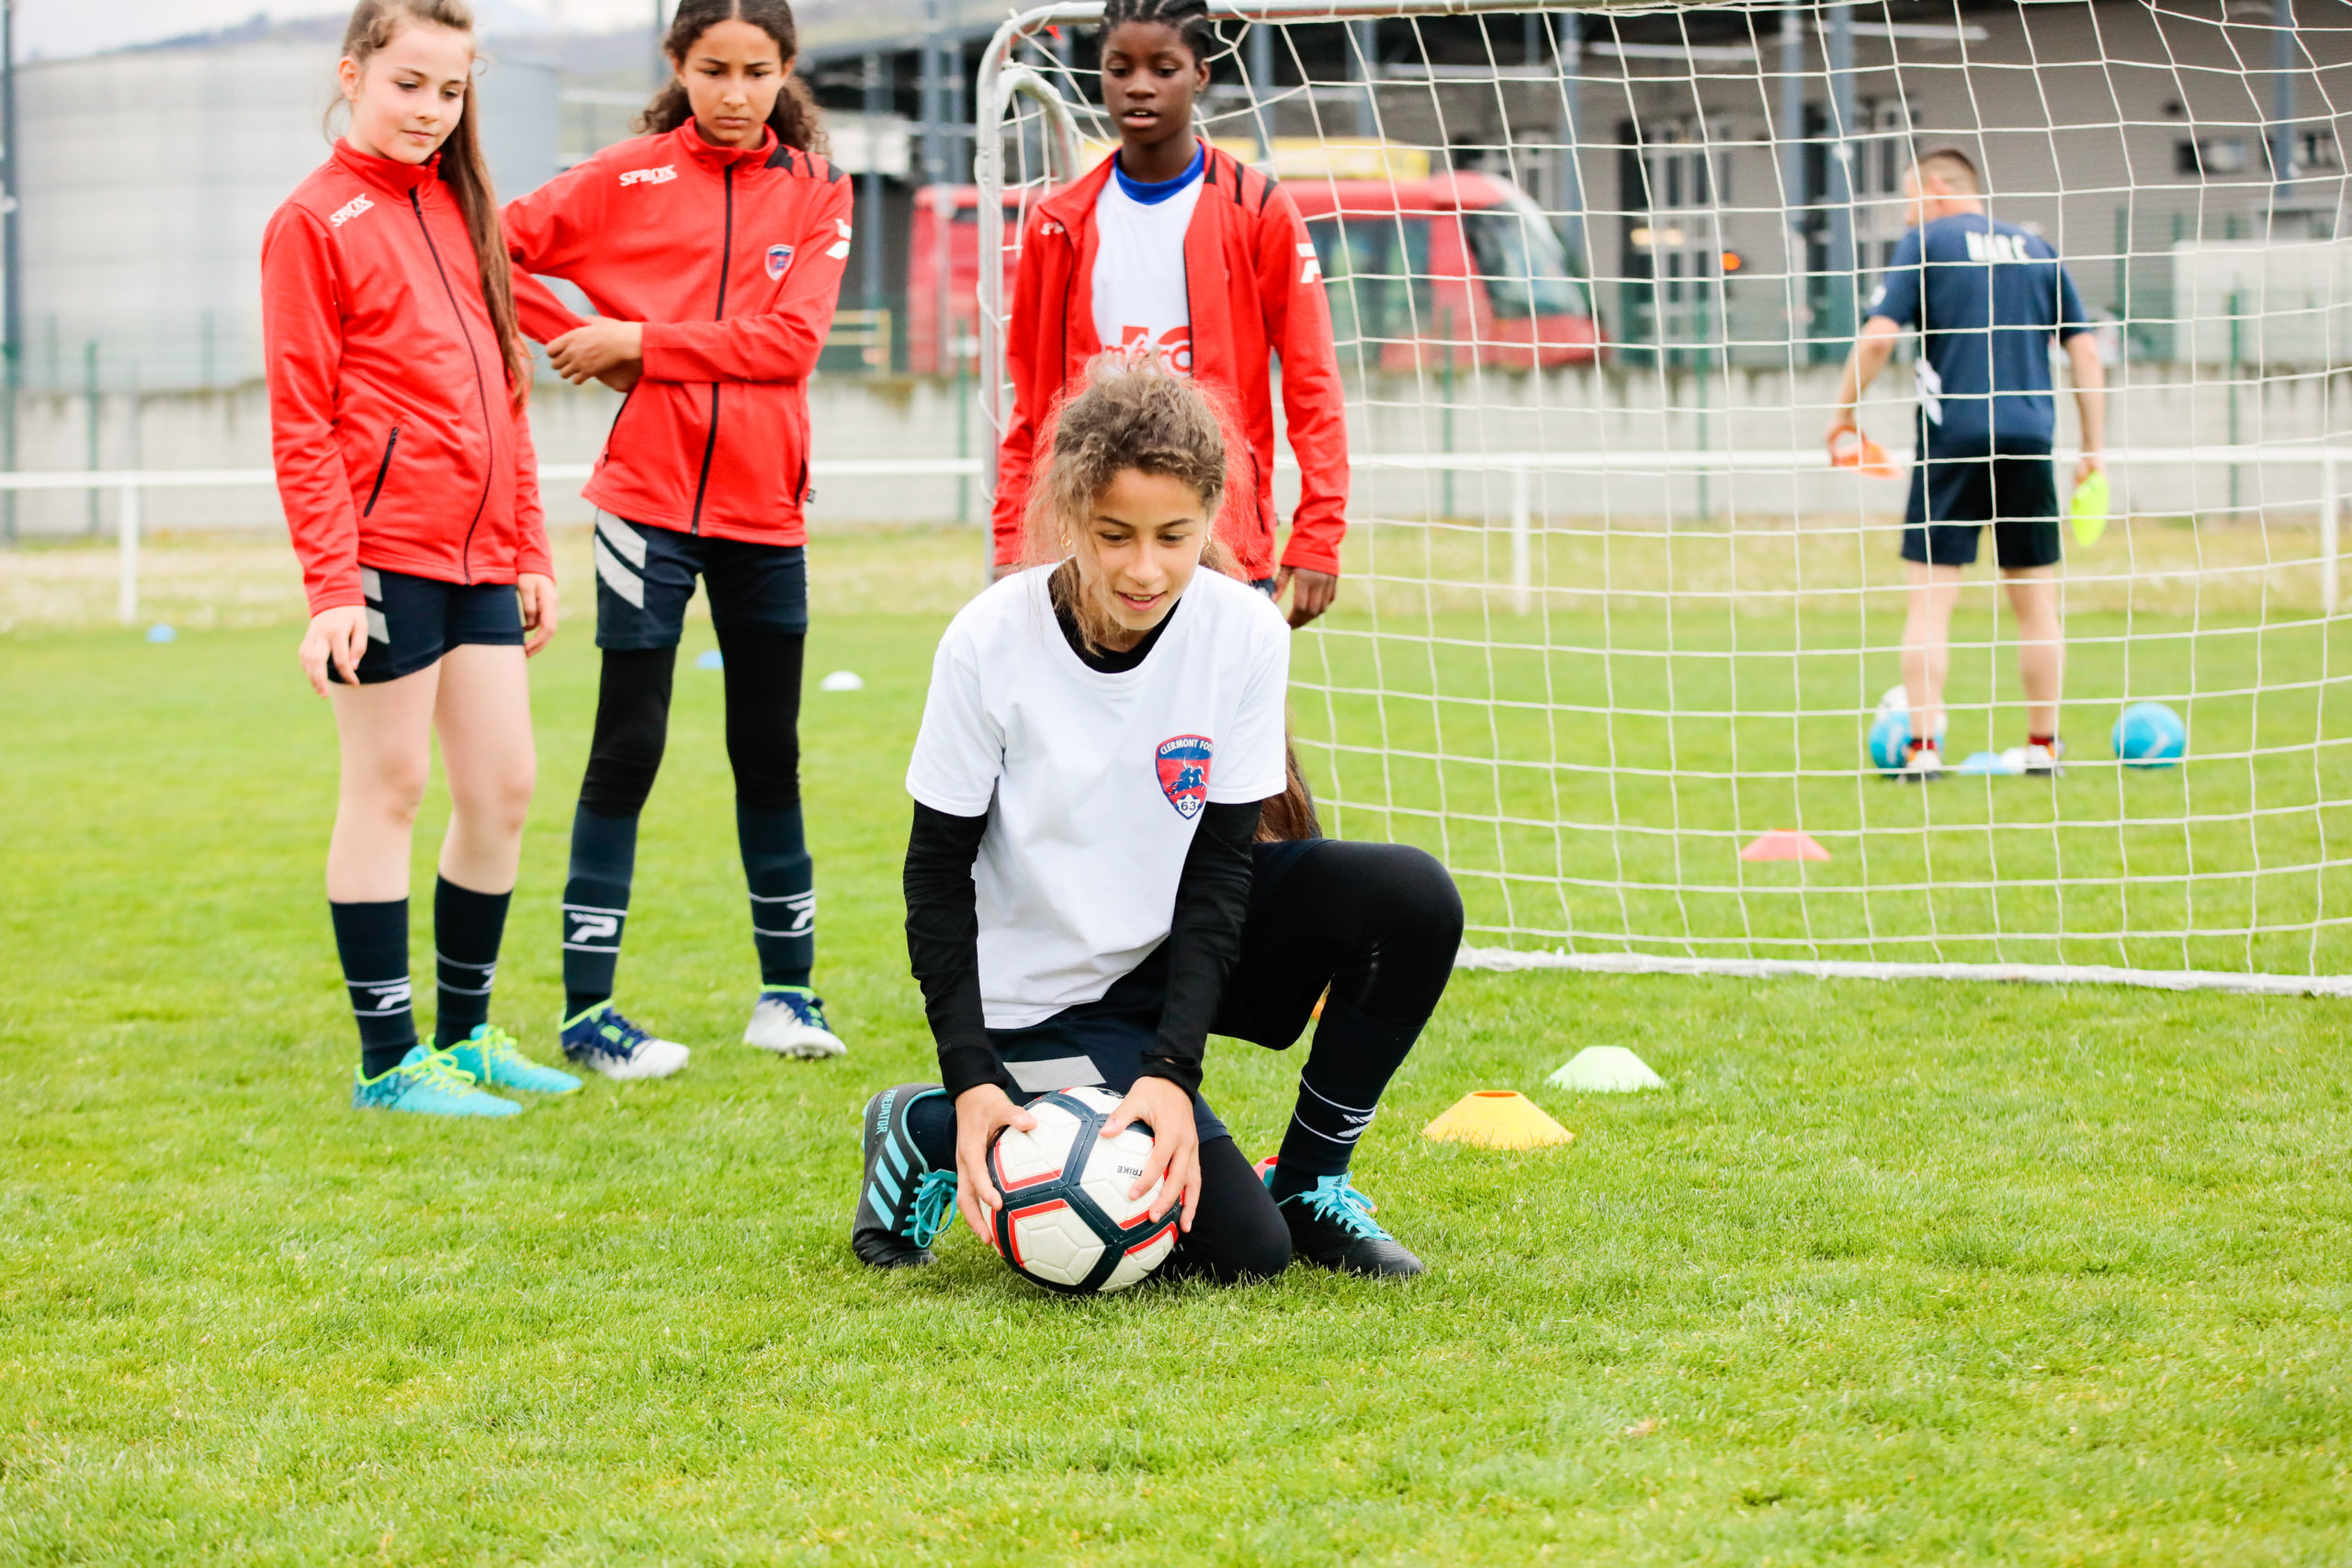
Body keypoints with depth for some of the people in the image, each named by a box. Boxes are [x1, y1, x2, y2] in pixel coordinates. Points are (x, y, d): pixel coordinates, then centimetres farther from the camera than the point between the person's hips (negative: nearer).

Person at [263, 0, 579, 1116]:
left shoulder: (464, 210, 15)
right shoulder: (315, 221, -6)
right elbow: (301, 421, -9)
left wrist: (530, 552, 14)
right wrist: (330, 583, -16)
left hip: (479, 555, 7)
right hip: (383, 551, -7)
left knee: (503, 785, 7)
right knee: (387, 789, -1)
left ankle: (465, 1034, 20)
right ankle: (387, 1060, 5)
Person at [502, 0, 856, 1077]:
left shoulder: (814, 189, 4)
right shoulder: (629, 178, 0)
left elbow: (791, 338, -9)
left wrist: (643, 343, -12)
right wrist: (585, 345, -4)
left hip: (764, 508, 2)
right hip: (648, 497, -2)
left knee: (769, 750, 11)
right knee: (628, 745, -3)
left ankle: (787, 988, 23)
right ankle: (587, 1008, 0)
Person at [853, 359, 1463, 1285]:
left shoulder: (1245, 634, -14)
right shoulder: (990, 643, -20)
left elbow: (1221, 862, -12)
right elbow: (937, 871, -11)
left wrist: (1171, 1069, -24)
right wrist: (973, 1079, -21)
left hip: (1180, 950, 3)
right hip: (1045, 998, -3)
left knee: (1413, 898, -22)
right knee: (1238, 1251, -17)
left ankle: (1309, 1182, -1)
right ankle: (928, 1130, 6)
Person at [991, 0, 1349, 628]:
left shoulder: (1259, 211, 2)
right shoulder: (1058, 224, 11)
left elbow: (1311, 382, 0)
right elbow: (1031, 400, 14)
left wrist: (1317, 540, -7)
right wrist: (1014, 546, 6)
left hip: (1226, 551, -2)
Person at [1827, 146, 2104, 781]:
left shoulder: (1924, 244, 3)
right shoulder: (2035, 249, 15)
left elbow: (1878, 337, -8)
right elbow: (2086, 352, 11)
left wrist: (1843, 412, 5)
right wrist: (2094, 444, 14)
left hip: (1952, 441, -3)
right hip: (2029, 442, 4)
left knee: (1931, 600, -2)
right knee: (2036, 601, 11)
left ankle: (1923, 747, -9)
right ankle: (2043, 746, 14)